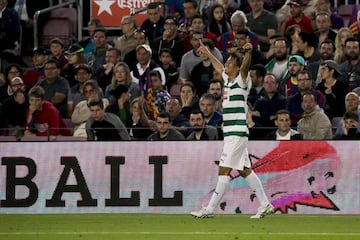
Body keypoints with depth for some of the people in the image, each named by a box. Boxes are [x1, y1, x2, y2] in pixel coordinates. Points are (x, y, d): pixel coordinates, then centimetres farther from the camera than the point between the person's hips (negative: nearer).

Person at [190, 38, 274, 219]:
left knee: (224, 170, -9)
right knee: (245, 170, 10)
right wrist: (208, 53, 48)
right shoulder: (228, 79, 16)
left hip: (238, 132, -9)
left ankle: (210, 209, -10)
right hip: (230, 133, 9)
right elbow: (219, 67, 36)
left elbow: (245, 67, -28)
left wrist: (248, 52, -47)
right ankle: (265, 205, 13)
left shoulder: (241, 81, -7)